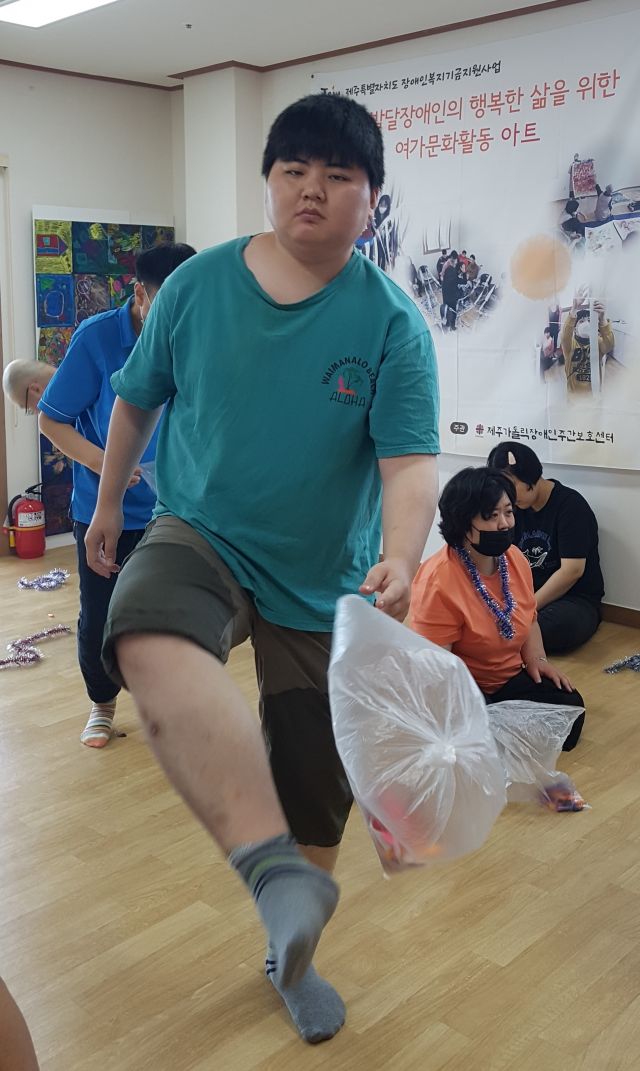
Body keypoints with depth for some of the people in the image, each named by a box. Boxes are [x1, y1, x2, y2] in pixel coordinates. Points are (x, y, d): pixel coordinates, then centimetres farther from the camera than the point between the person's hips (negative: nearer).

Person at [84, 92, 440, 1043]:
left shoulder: (392, 322, -10)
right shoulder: (198, 284, -4)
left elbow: (409, 462, -19)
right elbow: (137, 398, 11)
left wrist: (399, 560, -39)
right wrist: (108, 501, 20)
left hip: (324, 586, 0)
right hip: (199, 537, 0)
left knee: (315, 794, 8)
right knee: (152, 642, -38)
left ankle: (292, 957, 35)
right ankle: (278, 873, -44)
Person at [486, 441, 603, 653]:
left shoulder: (570, 505, -9)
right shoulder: (514, 507, 9)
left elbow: (572, 571, -17)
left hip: (575, 599, -4)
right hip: (529, 593, 4)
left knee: (558, 625, -39)